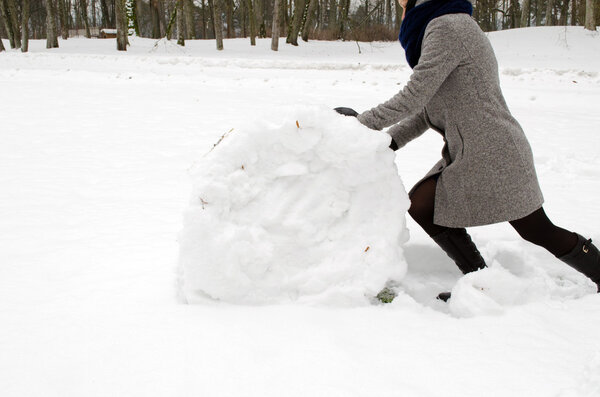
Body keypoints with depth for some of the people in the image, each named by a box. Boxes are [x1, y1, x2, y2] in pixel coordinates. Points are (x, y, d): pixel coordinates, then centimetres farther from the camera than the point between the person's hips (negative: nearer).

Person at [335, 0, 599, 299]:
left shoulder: (447, 26, -16)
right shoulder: (439, 28, 15)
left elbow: (414, 96, -21)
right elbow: (427, 109, 14)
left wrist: (364, 121, -12)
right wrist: (390, 141, 4)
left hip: (493, 152, -10)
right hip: (464, 155, 10)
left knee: (540, 233, -2)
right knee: (421, 205, 3)